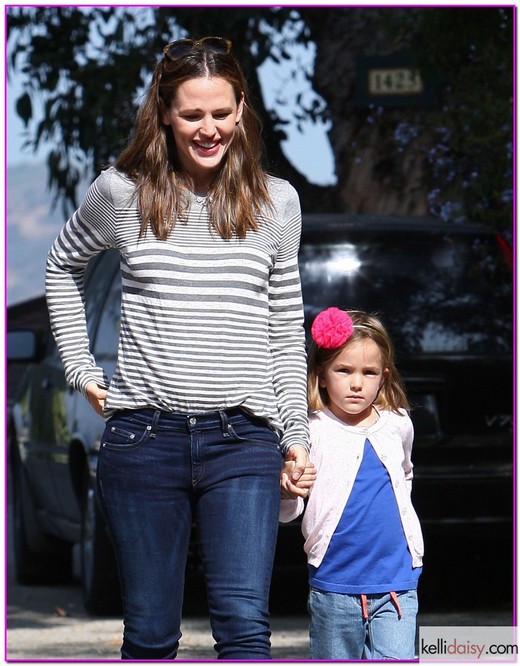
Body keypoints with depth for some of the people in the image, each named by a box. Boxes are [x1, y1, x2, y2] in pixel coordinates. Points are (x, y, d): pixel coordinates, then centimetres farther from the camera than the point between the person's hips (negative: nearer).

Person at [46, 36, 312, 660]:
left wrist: (296, 433, 10)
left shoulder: (276, 202, 6)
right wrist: (81, 368, 13)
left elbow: (286, 328, 14)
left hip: (242, 441, 0)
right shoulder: (121, 193, 3)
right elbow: (62, 268, 22)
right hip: (142, 438, 0)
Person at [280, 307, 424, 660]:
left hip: (397, 581, 2)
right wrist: (287, 490, -30)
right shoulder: (312, 432, -7)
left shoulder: (398, 425, 5)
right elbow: (287, 512, -9)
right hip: (334, 583, -2)